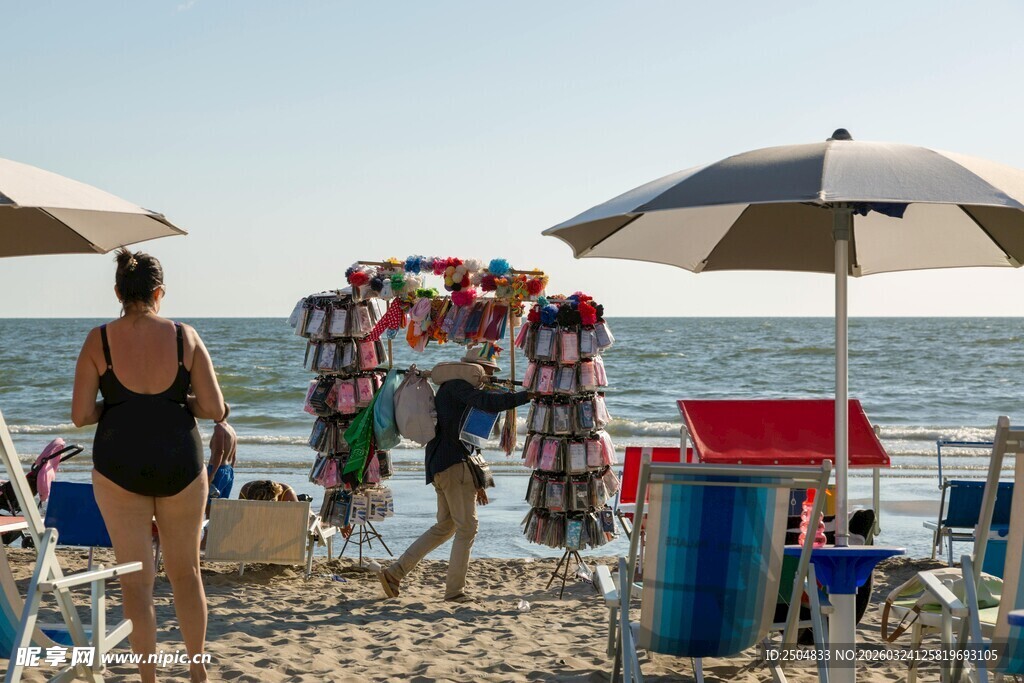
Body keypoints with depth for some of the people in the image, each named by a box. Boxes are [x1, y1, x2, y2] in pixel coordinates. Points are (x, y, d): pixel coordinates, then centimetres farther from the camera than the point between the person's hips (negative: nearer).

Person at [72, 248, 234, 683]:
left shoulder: (99, 341, -5)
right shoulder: (184, 337, -4)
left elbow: (80, 415, -8)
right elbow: (215, 409, -6)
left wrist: (114, 407, 11)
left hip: (119, 466, -1)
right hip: (180, 463, 1)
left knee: (136, 580, 8)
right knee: (186, 572, 18)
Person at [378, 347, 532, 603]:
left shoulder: (461, 389, 24)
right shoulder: (457, 384, -7)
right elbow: (487, 402, -27)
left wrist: (475, 480, 25)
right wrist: (526, 396, -25)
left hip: (442, 466, 11)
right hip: (453, 466, -11)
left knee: (445, 526, 17)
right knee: (466, 527, -3)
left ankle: (394, 573, 17)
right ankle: (455, 589, 4)